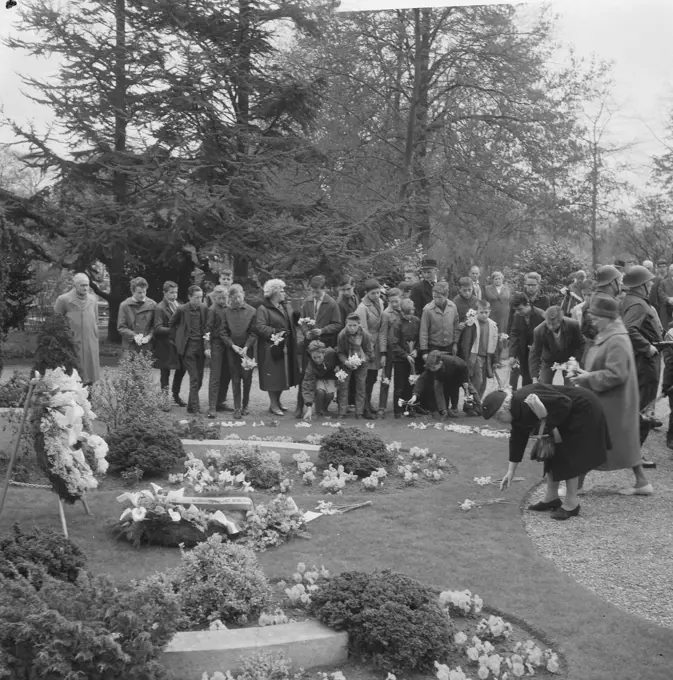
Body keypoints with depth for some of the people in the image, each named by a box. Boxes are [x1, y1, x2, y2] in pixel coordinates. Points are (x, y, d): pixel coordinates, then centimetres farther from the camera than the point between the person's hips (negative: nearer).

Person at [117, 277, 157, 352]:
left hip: (147, 346, 1)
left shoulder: (152, 305, 5)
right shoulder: (124, 305, 1)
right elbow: (121, 327, 0)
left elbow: (155, 325, 7)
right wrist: (134, 336, -14)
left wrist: (149, 336, -11)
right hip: (130, 347, -1)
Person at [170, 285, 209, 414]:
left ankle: (192, 406, 23)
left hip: (201, 346, 4)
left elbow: (206, 327, 8)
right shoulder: (182, 309, -7)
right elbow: (172, 324, 10)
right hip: (188, 347, -4)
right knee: (194, 379, -8)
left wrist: (206, 346, 0)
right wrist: (182, 334, 7)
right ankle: (195, 408, -5)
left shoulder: (204, 308, 1)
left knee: (199, 379, 8)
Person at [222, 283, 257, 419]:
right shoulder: (226, 311, 2)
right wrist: (233, 345, -9)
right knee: (235, 379, 1)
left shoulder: (252, 311, -1)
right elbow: (223, 332, 2)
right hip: (232, 349, 0)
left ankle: (245, 406, 18)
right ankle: (237, 408, 5)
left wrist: (246, 347, -13)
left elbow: (253, 332, -2)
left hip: (247, 348, 0)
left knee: (247, 378, 4)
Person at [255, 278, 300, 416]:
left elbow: (292, 322, 20)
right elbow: (259, 327, -18)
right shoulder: (263, 309, -8)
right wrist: (275, 332, -25)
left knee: (283, 375, 10)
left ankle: (277, 401, 24)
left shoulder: (287, 306, 16)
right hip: (272, 347, -7)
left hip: (287, 348, 7)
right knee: (273, 376, -3)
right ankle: (273, 405, 6)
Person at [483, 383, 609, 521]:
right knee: (552, 454, 10)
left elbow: (564, 403, -32)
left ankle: (571, 503, 1)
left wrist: (550, 426, -21)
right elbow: (517, 441, 8)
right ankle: (551, 498, 19)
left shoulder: (525, 401, -31)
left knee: (569, 457, -8)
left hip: (583, 410, -10)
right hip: (567, 416, 10)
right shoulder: (516, 411, 0)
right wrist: (511, 472, 9)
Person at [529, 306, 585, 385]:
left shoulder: (573, 325, -28)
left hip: (568, 359, 0)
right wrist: (534, 378, -31)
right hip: (548, 360, 0)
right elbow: (534, 354, -23)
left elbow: (580, 344, -9)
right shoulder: (539, 331, -28)